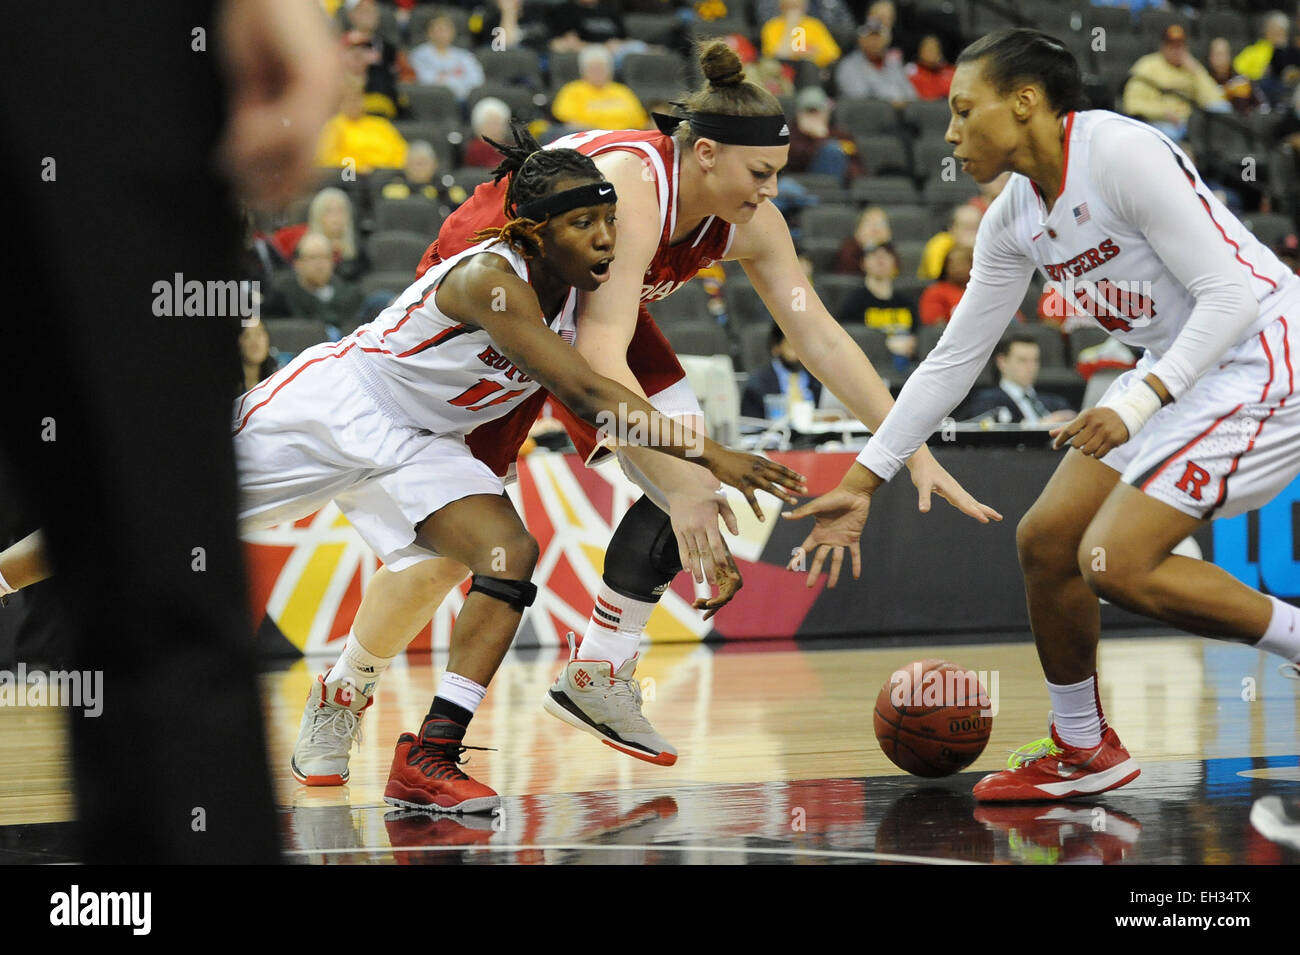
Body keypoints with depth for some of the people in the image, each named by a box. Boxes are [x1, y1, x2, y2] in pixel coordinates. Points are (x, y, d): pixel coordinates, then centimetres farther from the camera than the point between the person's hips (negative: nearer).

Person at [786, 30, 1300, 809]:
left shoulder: (1122, 153, -21)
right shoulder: (1014, 219, 6)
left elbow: (1231, 292, -23)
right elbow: (953, 360, 13)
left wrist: (1137, 404, -31)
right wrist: (863, 483, 11)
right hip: (1180, 367, 9)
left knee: (1116, 561, -21)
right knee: (1046, 540, 5)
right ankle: (1082, 752, 21)